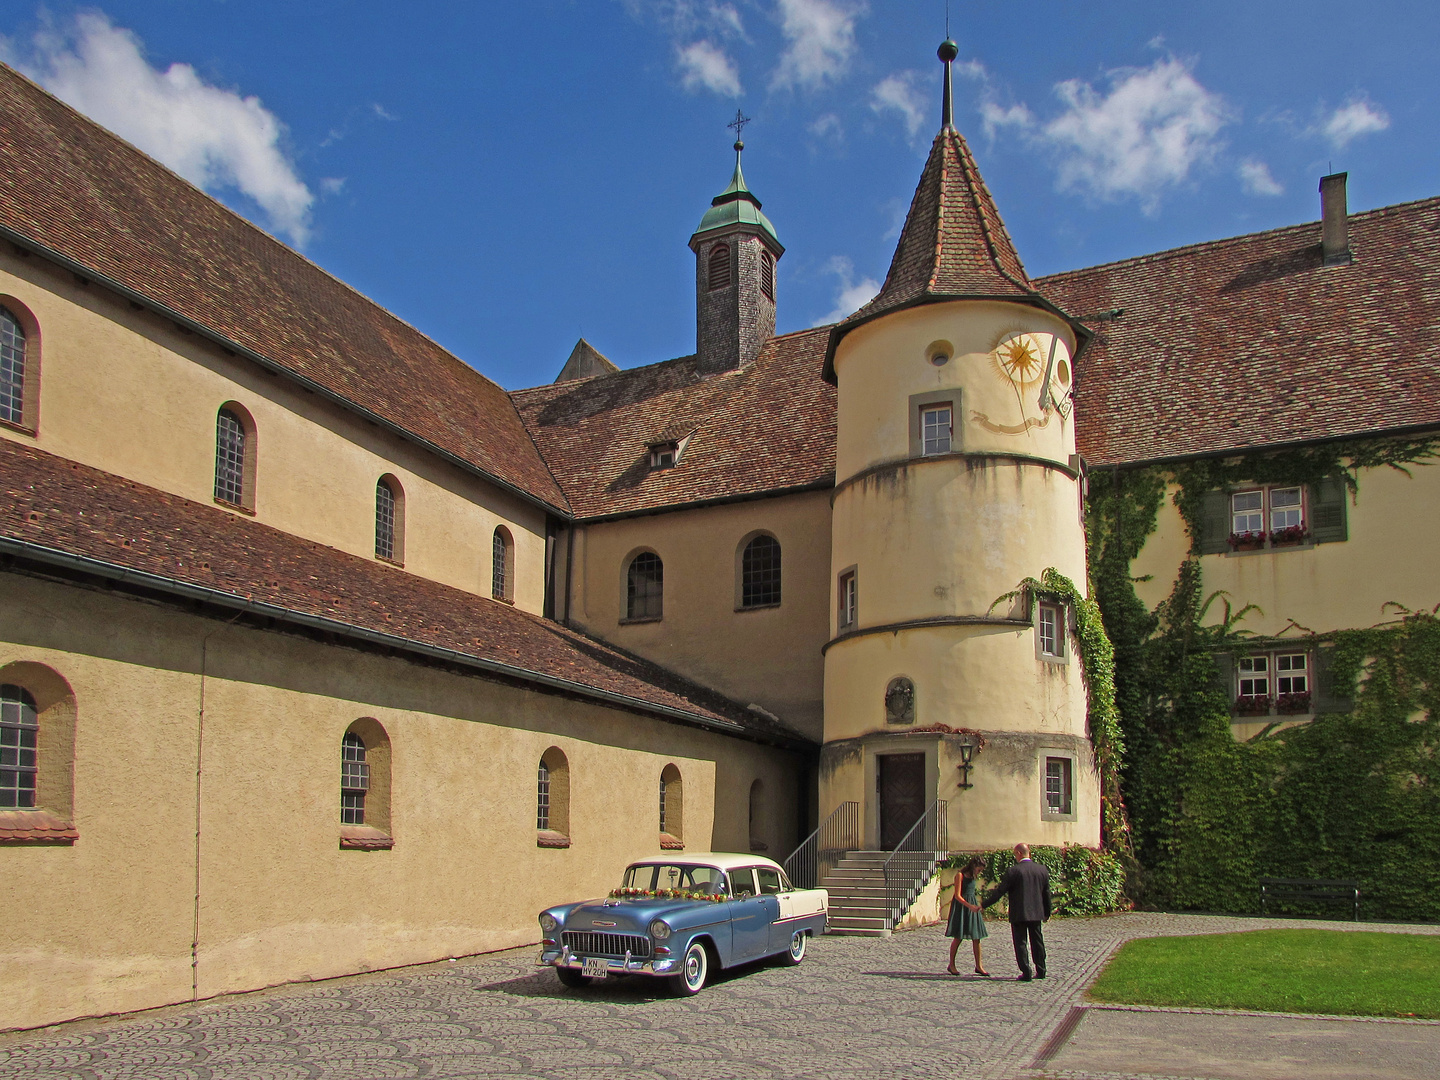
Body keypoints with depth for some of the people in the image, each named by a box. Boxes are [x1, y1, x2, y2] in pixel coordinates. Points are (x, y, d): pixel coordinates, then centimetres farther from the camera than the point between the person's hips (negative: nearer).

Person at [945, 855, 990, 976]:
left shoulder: (973, 877, 12)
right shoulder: (960, 875, -11)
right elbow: (957, 895, -16)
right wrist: (970, 906, -25)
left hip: (972, 906, 7)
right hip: (960, 906, -7)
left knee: (977, 937, 1)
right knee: (958, 938, -3)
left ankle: (978, 966, 7)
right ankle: (951, 965, 9)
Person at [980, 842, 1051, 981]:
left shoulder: (1014, 871, -14)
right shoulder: (1042, 870, 3)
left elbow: (1000, 891, -12)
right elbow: (1046, 893, 11)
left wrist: (984, 905, -4)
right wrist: (1047, 913, 22)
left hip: (1019, 914, -5)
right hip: (1036, 913, 5)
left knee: (1020, 943, 3)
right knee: (1037, 941, 16)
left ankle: (1026, 973, 0)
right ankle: (1041, 971, 22)